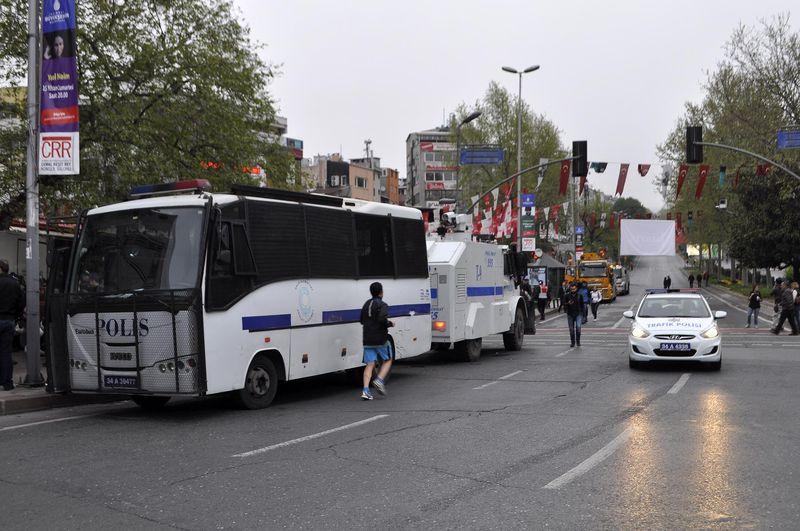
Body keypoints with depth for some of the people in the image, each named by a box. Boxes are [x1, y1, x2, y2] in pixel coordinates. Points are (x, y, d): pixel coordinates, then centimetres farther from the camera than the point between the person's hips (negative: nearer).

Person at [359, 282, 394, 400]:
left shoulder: (366, 304, 13)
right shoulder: (382, 305, -9)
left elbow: (362, 321, 20)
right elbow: (382, 319, -24)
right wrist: (390, 324, -6)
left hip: (367, 340, 5)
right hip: (380, 339, -5)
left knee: (370, 364, 2)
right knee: (387, 360, 14)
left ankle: (365, 390, -11)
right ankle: (379, 380, -5)